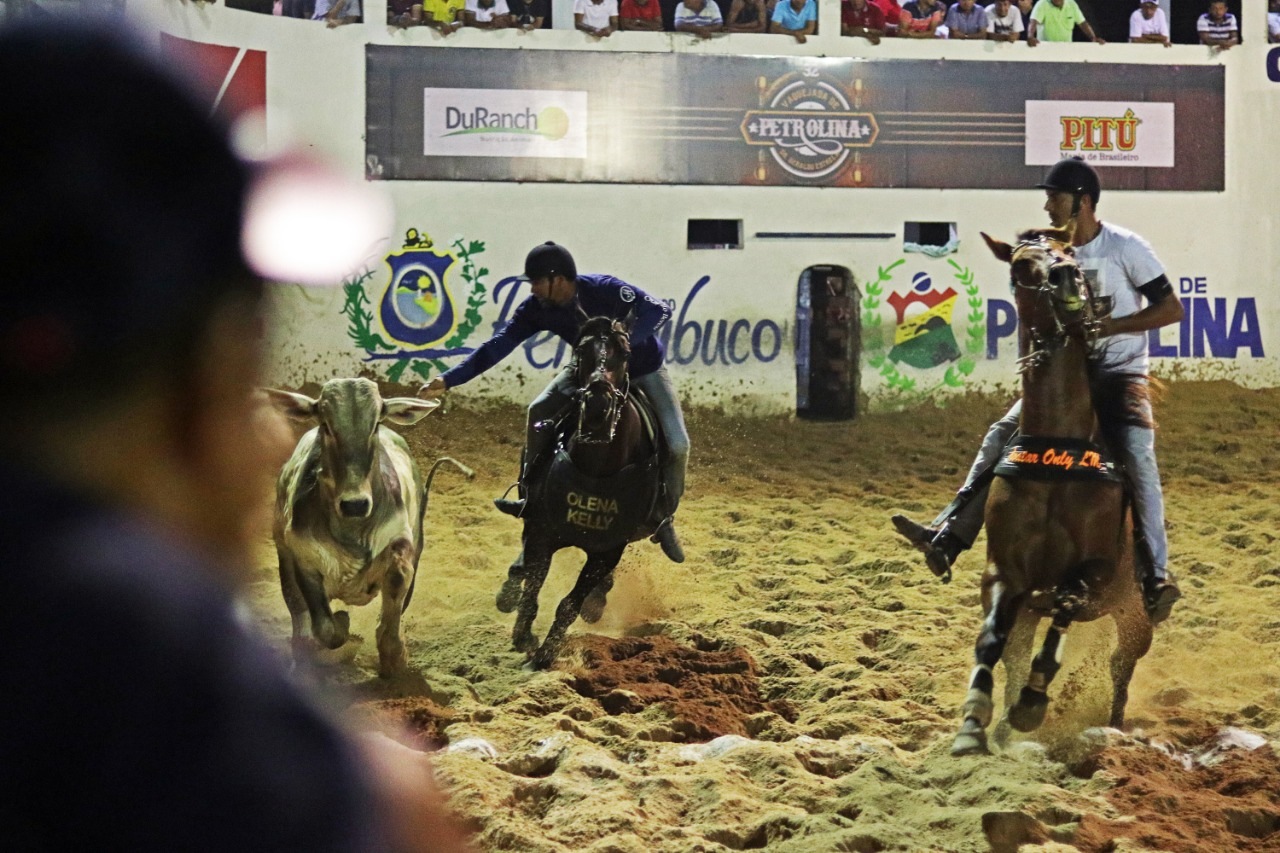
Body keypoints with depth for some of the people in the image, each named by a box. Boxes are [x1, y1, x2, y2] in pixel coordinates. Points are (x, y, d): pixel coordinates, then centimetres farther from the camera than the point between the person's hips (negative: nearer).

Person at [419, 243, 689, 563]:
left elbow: (660, 310, -40)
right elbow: (498, 345, -18)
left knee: (677, 443, -18)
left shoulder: (606, 290, -35)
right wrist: (448, 380, -24)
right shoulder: (538, 308, -19)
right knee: (540, 411, -9)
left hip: (643, 366, -5)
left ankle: (666, 518, 2)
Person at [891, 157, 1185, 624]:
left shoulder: (1127, 248, -11)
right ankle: (948, 535, -9)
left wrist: (1108, 326, -19)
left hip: (1121, 373, -5)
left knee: (1138, 458, -24)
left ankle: (1156, 576, -22)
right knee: (1000, 436, -6)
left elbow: (1171, 308, -11)